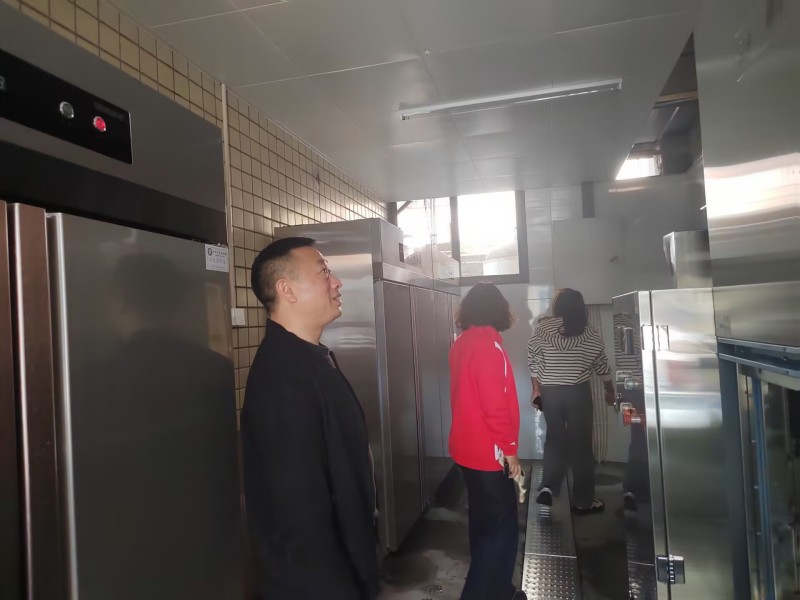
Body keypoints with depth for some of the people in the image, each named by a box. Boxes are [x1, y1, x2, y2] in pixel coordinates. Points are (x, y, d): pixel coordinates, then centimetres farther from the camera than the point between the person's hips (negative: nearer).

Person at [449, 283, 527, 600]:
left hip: (467, 448, 9)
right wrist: (509, 449, -12)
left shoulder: (462, 343, 6)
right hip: (487, 452, -9)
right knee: (502, 527, 2)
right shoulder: (488, 346, -20)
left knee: (483, 521, 19)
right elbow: (495, 405, -22)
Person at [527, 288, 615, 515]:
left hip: (549, 392, 1)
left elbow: (533, 362, -3)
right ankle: (583, 502, 15)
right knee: (581, 444, 7)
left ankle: (548, 486, 7)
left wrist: (536, 388, 9)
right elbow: (602, 365, 8)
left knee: (555, 438, 18)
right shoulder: (589, 332, -1)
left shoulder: (542, 327, -4)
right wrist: (610, 391, 23)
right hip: (578, 392, -1)